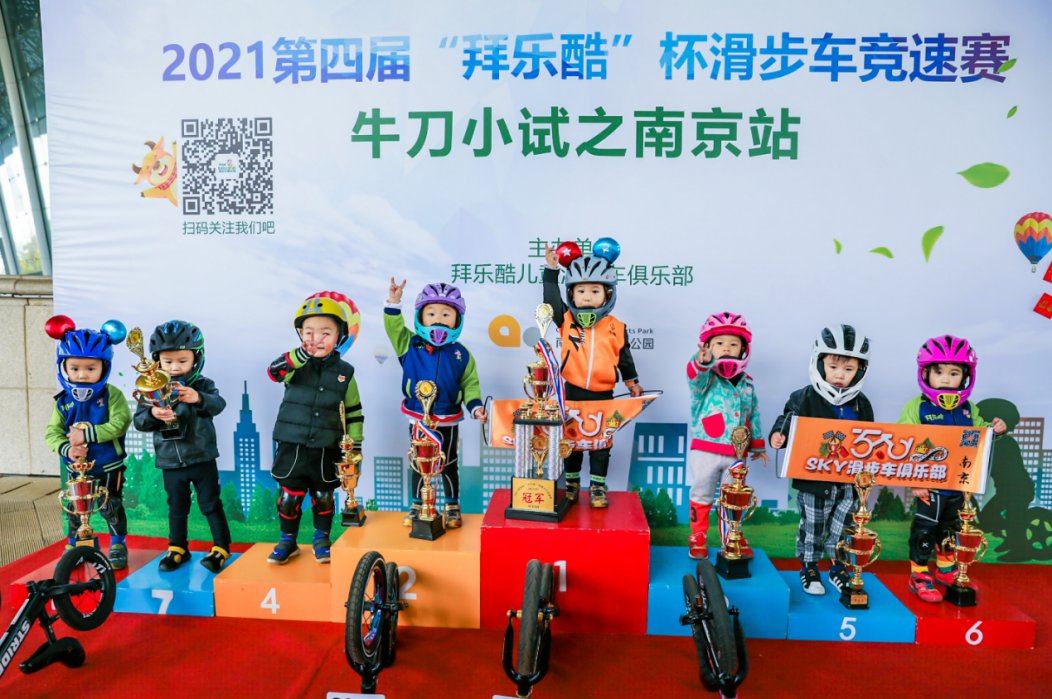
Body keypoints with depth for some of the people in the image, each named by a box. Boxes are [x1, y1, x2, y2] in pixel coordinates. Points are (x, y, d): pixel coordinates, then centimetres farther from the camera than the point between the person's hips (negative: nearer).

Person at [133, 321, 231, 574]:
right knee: (177, 507, 16)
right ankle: (177, 548, 31)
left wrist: (199, 398, -44)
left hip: (202, 459, -2)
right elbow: (139, 421, 1)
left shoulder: (202, 385, -6)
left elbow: (218, 404, -23)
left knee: (210, 504, 5)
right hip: (170, 462, 3)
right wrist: (153, 414, -21)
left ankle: (221, 547, 17)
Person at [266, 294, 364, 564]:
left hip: (326, 449, 1)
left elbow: (354, 412, 6)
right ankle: (288, 541, 27)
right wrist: (302, 354, -39)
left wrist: (355, 444, 3)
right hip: (292, 446, 0)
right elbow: (274, 371, -25)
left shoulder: (344, 372, 1)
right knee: (289, 496, 8)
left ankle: (321, 539, 31)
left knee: (323, 496, 12)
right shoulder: (296, 363, -2)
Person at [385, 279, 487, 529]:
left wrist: (475, 406, -12)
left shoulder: (461, 354, -5)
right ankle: (417, 505, 31)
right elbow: (394, 329, -13)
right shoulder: (409, 345, -5)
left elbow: (470, 384, 0)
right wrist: (394, 303, -23)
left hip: (448, 421, 0)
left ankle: (452, 506, 30)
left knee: (448, 464, 14)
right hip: (417, 420, 1)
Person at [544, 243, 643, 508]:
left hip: (603, 395, 0)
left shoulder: (617, 328, -1)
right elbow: (551, 300, -10)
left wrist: (633, 382, 17)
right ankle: (571, 483, 28)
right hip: (572, 392, 0)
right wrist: (552, 270, -14)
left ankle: (597, 487, 19)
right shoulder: (566, 320, -3)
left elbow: (624, 357, 10)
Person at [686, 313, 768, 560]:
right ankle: (698, 537, 23)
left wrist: (757, 445, 21)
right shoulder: (706, 378, -6)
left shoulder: (747, 383, 9)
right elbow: (696, 377, -32)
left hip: (737, 453, 4)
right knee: (702, 494, 7)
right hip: (705, 450, -4)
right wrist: (703, 363, -54)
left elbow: (754, 414, 18)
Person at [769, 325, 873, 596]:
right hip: (814, 481, -4)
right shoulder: (805, 398, -9)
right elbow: (788, 420, -13)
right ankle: (809, 568, 27)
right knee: (812, 526, 9)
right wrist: (779, 434, -34)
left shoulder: (861, 404, 5)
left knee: (841, 526, 15)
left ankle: (837, 567, 34)